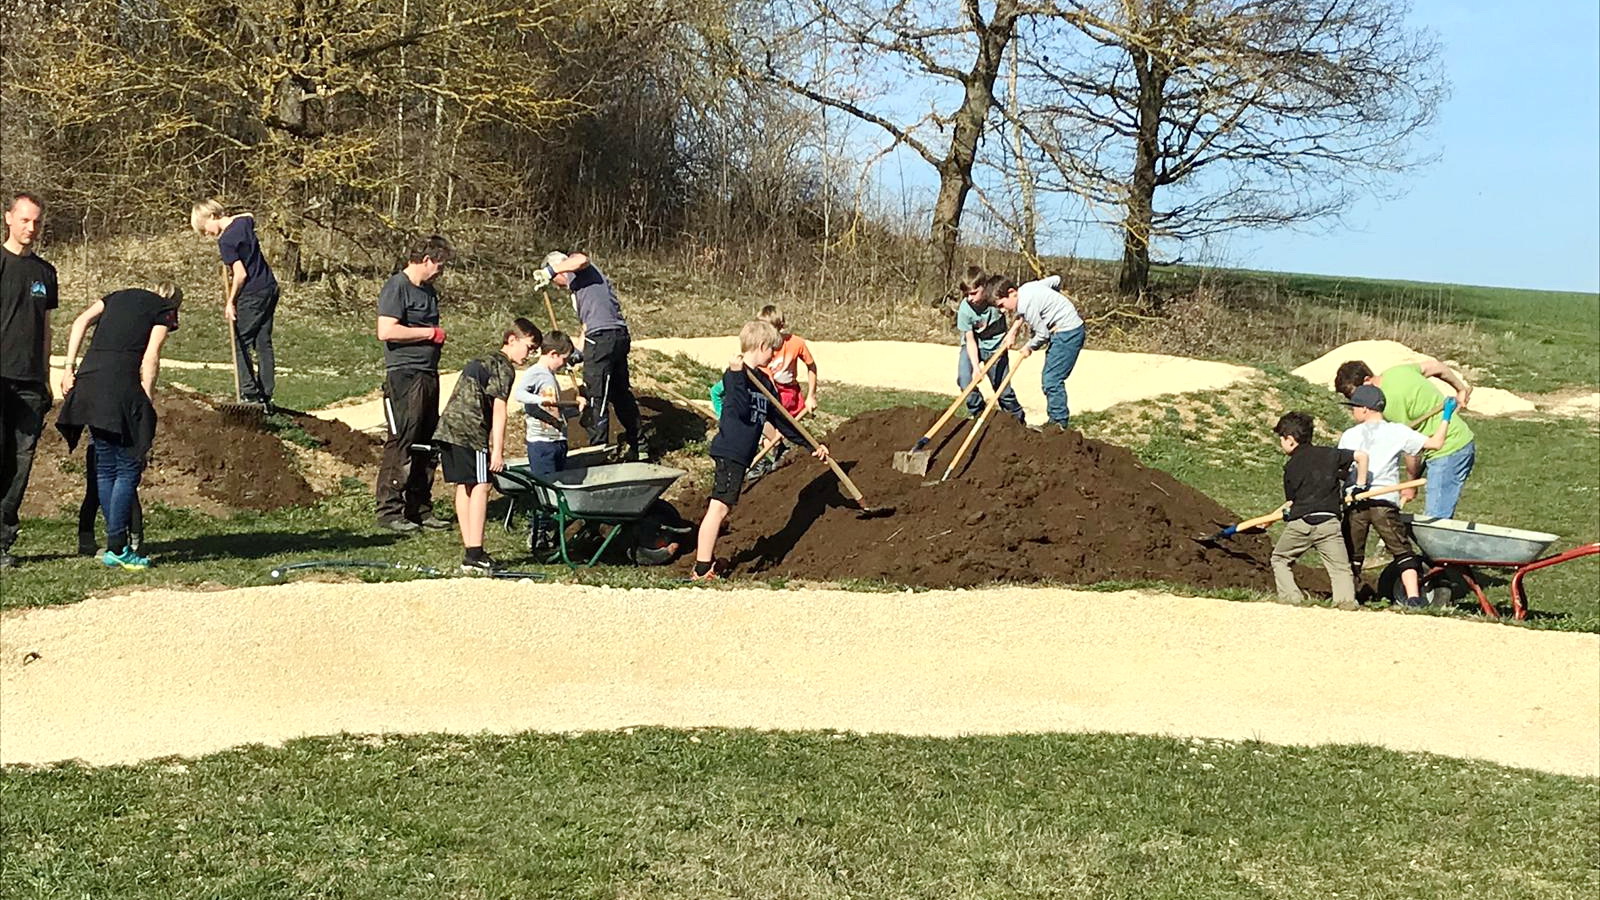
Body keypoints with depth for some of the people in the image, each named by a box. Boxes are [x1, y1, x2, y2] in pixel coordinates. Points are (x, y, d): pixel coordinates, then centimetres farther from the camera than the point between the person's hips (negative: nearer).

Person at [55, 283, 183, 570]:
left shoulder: (120, 296, 26)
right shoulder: (164, 311, 12)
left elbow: (80, 322, 11)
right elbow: (150, 358, -3)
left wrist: (69, 368, 7)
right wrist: (147, 402, -5)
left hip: (88, 381, 6)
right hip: (121, 383, -6)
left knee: (105, 467, 12)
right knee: (129, 467, 1)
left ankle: (118, 543, 16)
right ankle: (116, 548, -4)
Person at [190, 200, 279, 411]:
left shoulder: (226, 241, -17)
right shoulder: (244, 221, 5)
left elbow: (241, 274, -19)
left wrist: (230, 301, -9)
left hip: (252, 294, -8)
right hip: (270, 288, 8)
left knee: (241, 343, 1)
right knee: (263, 343, 10)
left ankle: (249, 395, -3)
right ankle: (266, 397, 11)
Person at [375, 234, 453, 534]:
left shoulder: (428, 290, 19)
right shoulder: (396, 287, -10)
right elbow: (386, 331, -21)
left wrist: (437, 336, 12)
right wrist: (430, 333, -13)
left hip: (428, 375, 9)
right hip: (404, 376, -9)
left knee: (426, 446, 11)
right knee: (400, 444, -8)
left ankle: (420, 508, 18)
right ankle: (389, 510, -3)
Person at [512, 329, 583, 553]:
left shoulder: (551, 377, 20)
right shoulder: (534, 373, -8)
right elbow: (517, 393, -27)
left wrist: (576, 408, 16)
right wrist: (539, 400, -39)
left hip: (558, 440, 9)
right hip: (540, 443, -9)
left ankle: (551, 533, 19)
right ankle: (536, 535, -2)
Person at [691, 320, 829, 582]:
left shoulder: (763, 380, 16)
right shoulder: (734, 374, -11)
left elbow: (780, 420, 21)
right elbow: (741, 410, -24)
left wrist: (811, 445, 21)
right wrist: (738, 375, -32)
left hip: (741, 454, 9)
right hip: (729, 451, -9)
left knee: (721, 507, 14)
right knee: (720, 506, -12)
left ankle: (706, 558, 22)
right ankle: (702, 570, -12)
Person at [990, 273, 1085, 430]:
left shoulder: (1026, 305, -23)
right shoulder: (1027, 288, 5)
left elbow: (1042, 334, -17)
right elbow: (1055, 279, 18)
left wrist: (1029, 347, 2)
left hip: (1068, 332, -11)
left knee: (1051, 379, -12)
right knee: (1049, 379, 12)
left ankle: (1059, 424, -7)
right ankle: (1055, 422, 17)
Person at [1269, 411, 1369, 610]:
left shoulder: (1291, 467, 7)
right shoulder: (1329, 454, 11)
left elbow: (1291, 501, 9)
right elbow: (1361, 456, 3)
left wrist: (1286, 514, 28)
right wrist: (1360, 486, 10)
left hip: (1299, 523, -1)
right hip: (1329, 522, 1)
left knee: (1280, 559, 17)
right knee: (1340, 566, 1)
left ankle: (1290, 596, 3)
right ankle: (1346, 599, -21)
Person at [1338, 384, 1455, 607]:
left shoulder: (1348, 436, 9)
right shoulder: (1397, 432, 6)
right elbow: (1435, 443, 5)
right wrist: (1446, 416, 17)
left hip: (1355, 503, 1)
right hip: (1384, 502, -1)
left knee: (1352, 555, 12)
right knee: (1402, 551, 3)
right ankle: (1413, 598, -8)